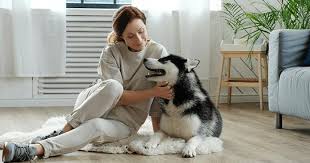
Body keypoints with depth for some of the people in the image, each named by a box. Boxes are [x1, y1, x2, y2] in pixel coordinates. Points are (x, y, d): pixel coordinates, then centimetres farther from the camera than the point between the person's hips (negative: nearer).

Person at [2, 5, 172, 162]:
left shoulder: (158, 52, -8)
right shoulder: (111, 53, -9)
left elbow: (162, 93, -5)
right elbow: (117, 95, -15)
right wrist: (152, 92, -21)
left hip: (124, 123, 0)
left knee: (95, 126, -37)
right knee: (112, 86, -36)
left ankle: (35, 149, -47)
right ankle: (62, 133, -28)